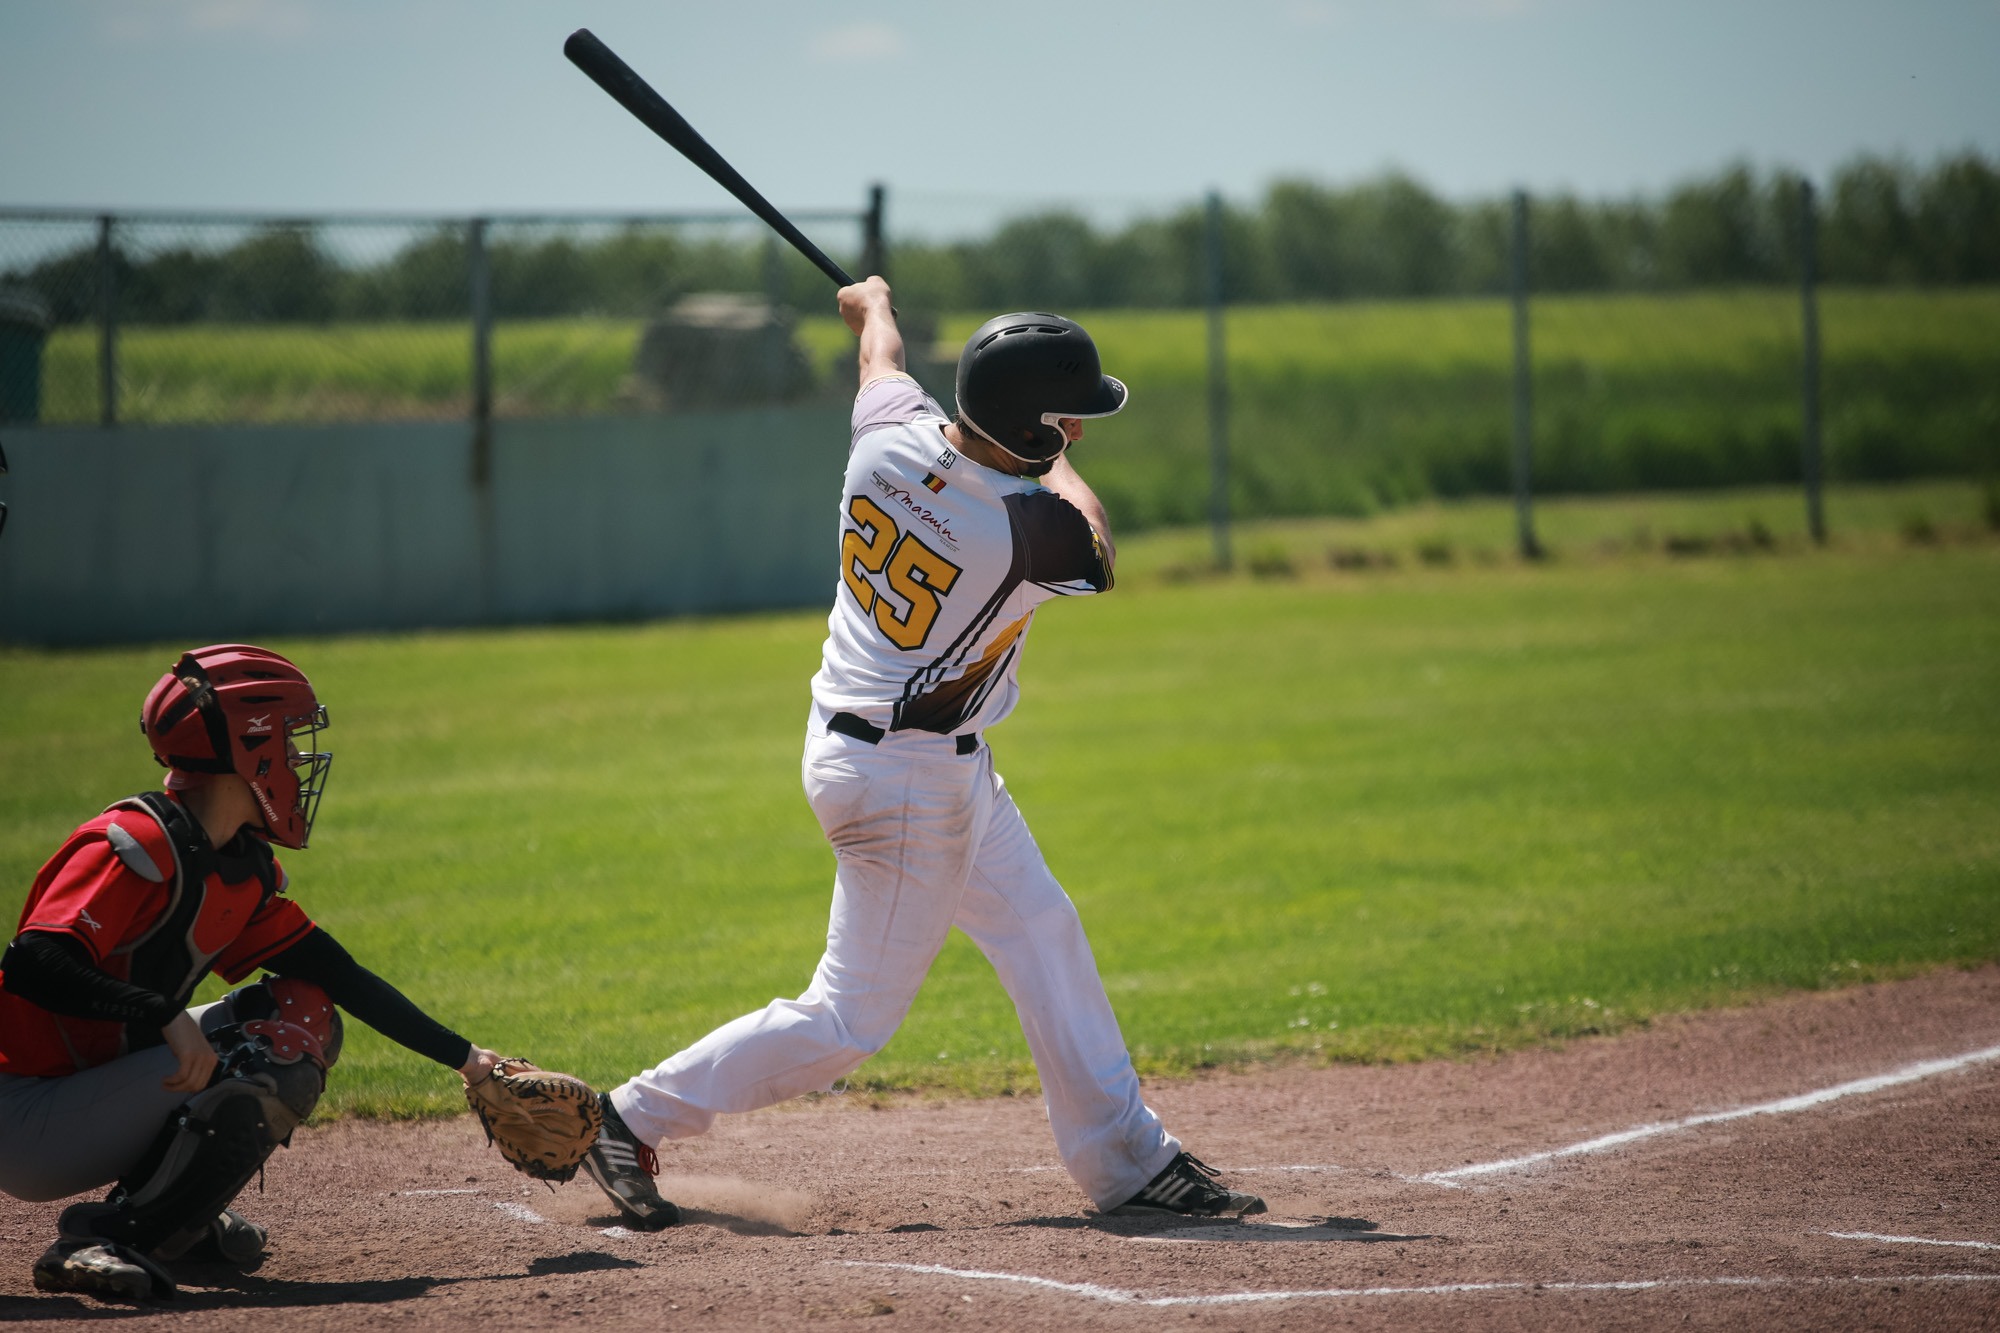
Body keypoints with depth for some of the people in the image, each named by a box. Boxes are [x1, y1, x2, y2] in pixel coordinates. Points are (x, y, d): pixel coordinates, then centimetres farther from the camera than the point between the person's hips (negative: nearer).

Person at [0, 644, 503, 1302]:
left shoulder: (244, 867, 9)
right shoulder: (138, 845, -20)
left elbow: (338, 976, 14)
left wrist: (464, 1057, 11)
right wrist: (165, 1015, -39)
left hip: (101, 1088, 10)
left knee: (305, 1015, 8)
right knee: (272, 1058, -22)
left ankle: (183, 1216, 5)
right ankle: (103, 1241, -19)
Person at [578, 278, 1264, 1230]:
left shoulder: (893, 433, -11)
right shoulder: (1029, 530, -28)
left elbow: (882, 356, 15)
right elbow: (1096, 554, -2)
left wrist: (872, 304, 37)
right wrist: (1059, 471, 16)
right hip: (908, 780, -9)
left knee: (1043, 935, 14)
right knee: (853, 1019, 1)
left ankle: (1127, 1161, 21)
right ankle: (636, 1119, 10)